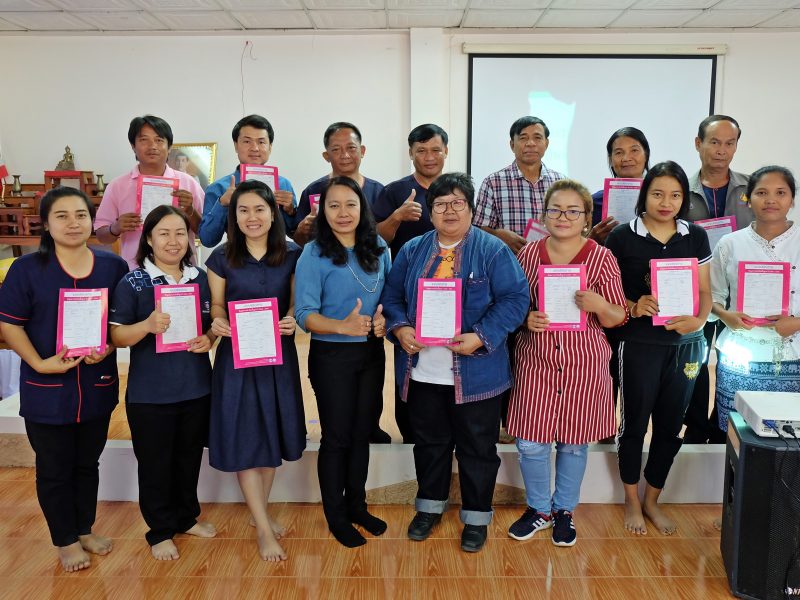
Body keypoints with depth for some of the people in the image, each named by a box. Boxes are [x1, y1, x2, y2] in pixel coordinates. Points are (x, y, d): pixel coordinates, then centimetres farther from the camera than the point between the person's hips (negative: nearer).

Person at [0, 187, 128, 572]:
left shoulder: (113, 266, -1)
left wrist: (108, 347, -14)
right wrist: (40, 363, -17)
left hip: (97, 386, 2)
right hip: (47, 389, -2)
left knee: (87, 463, 19)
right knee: (54, 469, 12)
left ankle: (85, 529, 38)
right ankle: (66, 540, 30)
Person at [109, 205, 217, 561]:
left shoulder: (200, 279, 4)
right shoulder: (132, 283, -8)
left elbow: (214, 324, 13)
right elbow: (116, 336, -10)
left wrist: (209, 339, -10)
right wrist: (147, 325, -29)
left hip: (197, 387, 4)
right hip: (150, 393, -4)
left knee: (190, 457, 18)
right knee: (155, 463, 9)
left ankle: (187, 517, 38)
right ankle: (161, 531, 28)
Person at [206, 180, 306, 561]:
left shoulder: (292, 255, -1)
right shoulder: (221, 258, -3)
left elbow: (297, 302, 3)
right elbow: (216, 304, 2)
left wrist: (293, 320, -18)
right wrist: (217, 322, -19)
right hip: (236, 355, -1)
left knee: (271, 433, 12)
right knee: (243, 439, 0)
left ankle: (259, 511, 33)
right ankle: (263, 529, 12)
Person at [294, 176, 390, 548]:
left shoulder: (378, 249, 3)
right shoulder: (314, 254, -11)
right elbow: (304, 314, -15)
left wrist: (384, 319, -10)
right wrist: (343, 326, -31)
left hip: (372, 353, 5)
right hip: (332, 356, -4)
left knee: (362, 434, 16)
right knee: (336, 437, 8)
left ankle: (357, 506, 35)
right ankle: (336, 517, 26)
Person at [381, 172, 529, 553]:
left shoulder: (492, 251, -6)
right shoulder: (412, 251, 7)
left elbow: (515, 299, -12)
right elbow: (392, 297, 9)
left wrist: (481, 337, -23)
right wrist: (400, 328, -11)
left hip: (475, 372, -3)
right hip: (422, 371, 4)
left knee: (477, 447, 10)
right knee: (429, 442, 19)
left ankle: (476, 517, 30)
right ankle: (430, 505, 39)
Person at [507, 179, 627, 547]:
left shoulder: (602, 258, -4)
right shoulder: (529, 254, 1)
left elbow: (617, 318, -2)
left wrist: (598, 305, -23)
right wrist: (526, 318, -12)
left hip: (584, 363, -1)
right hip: (535, 359, 1)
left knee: (574, 442, 12)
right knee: (530, 442, 4)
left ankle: (564, 510, 35)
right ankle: (538, 509, 30)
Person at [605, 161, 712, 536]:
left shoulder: (696, 236, 4)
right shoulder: (623, 236, -6)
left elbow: (705, 292, 5)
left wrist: (699, 320, -14)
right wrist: (634, 306, -22)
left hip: (684, 345, 4)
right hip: (639, 344, -3)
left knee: (670, 425, 12)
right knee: (634, 421, 7)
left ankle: (652, 500, 31)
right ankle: (631, 501, 27)